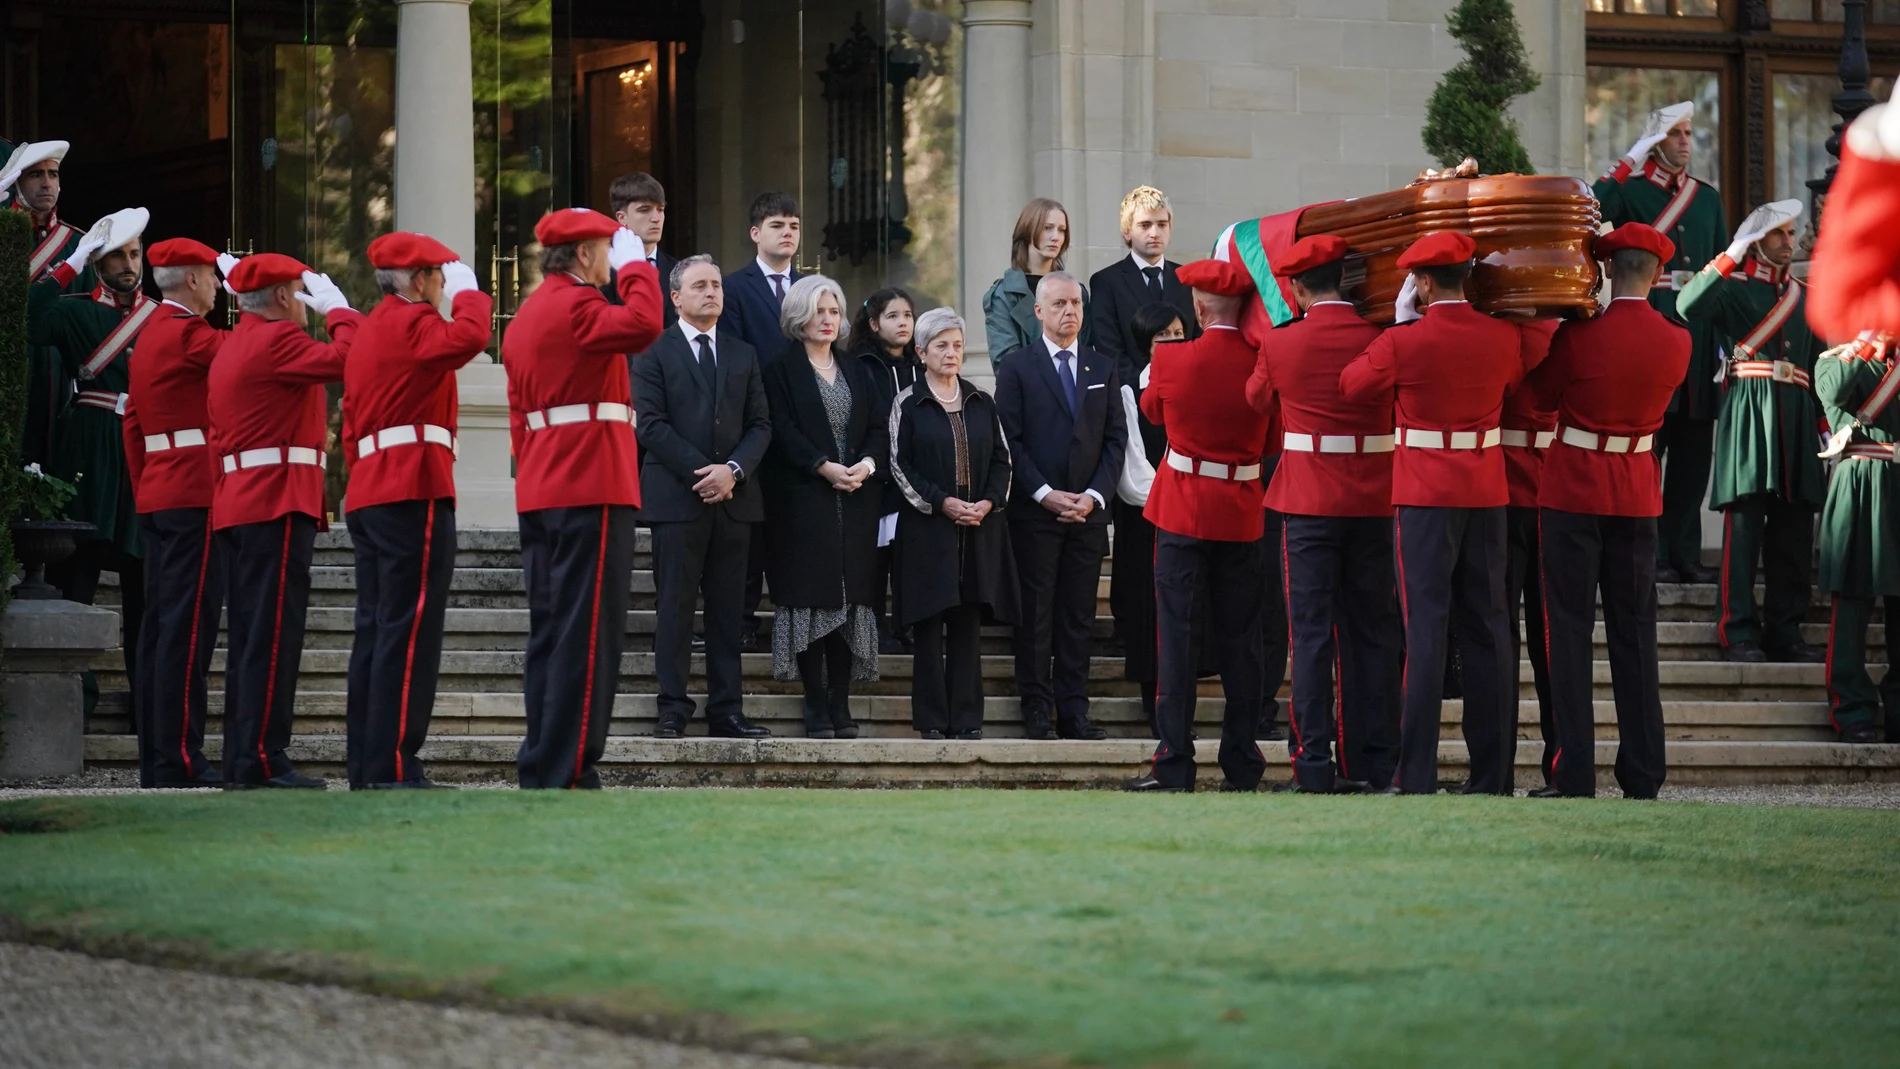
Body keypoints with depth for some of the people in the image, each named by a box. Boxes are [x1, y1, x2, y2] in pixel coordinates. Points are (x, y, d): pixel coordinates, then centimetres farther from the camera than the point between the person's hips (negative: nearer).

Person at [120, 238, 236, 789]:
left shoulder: (149, 337, 16)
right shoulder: (190, 334, -13)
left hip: (157, 494, 10)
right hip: (197, 495, -10)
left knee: (159, 625, 9)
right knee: (189, 625, -10)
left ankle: (155, 758, 11)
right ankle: (179, 758, -12)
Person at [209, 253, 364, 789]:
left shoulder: (232, 348, 19)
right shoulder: (277, 339, -10)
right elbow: (348, 359, -21)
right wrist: (339, 310, -4)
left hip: (237, 504, 10)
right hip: (278, 505, -10)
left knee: (250, 637, 11)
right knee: (274, 636, -11)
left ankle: (240, 760, 11)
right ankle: (262, 759, -14)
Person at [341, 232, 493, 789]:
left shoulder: (368, 331, 21)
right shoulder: (411, 322, -8)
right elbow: (467, 339, -29)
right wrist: (467, 292, -11)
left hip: (368, 494, 10)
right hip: (415, 493, -10)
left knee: (376, 629, 10)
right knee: (409, 630, -10)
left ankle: (365, 764, 11)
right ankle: (393, 768, -13)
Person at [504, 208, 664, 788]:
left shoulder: (526, 316, 19)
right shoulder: (575, 305, -11)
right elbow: (643, 325, -28)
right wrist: (636, 265, -13)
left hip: (540, 493, 10)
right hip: (591, 489, -10)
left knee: (549, 632, 11)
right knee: (588, 633, -9)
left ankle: (539, 767, 13)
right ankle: (568, 773, -11)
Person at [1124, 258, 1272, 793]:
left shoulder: (1172, 361, -11)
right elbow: (1273, 437, 7)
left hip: (1184, 508, -2)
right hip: (1243, 515, 2)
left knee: (1176, 634, 0)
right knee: (1240, 637, 8)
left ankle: (1174, 763, -4)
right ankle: (1242, 764, 10)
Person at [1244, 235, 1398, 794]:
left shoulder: (1280, 344, -6)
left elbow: (1255, 401, 14)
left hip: (1310, 500, -2)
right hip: (1374, 500, 2)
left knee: (1313, 632, 0)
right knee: (1372, 631, 7)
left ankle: (1315, 764, -4)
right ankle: (1373, 763, 8)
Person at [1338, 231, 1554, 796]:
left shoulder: (1401, 343, -13)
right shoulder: (1506, 338, -1)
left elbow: (1353, 385, 4)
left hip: (1424, 495, -4)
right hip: (1487, 494, 4)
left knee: (1425, 628, -3)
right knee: (1487, 628, 8)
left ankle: (1417, 777, -6)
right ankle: (1493, 775, 11)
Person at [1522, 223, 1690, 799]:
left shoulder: (1579, 336, -15)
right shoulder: (1678, 343, -5)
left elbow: (1542, 396, 1)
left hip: (1572, 487, -3)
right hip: (1638, 493, 3)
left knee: (1570, 629, 0)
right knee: (1634, 631, 10)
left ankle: (1573, 773, -3)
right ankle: (1643, 772, 9)